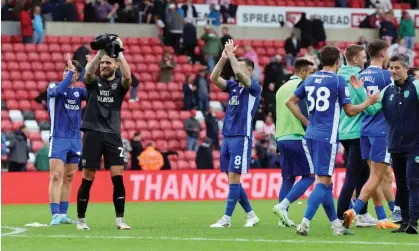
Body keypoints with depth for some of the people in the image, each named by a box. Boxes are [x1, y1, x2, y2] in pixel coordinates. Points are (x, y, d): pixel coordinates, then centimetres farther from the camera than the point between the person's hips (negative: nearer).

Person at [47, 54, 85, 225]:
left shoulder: (79, 91, 10)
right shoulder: (53, 87, -1)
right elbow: (58, 90, -25)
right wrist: (69, 71, -21)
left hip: (75, 139, 5)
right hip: (58, 139, -5)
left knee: (68, 178, 7)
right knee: (56, 176, -13)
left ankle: (63, 214, 12)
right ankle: (55, 214, -16)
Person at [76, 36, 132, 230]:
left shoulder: (119, 84, 8)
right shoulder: (93, 82, 7)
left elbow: (128, 77, -16)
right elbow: (88, 72, -16)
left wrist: (119, 53, -16)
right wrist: (100, 52, -22)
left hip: (112, 134, 1)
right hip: (93, 133, -1)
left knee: (118, 177, -9)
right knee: (87, 179, 0)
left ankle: (120, 220, -5)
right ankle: (81, 219, 9)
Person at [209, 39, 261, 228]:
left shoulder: (254, 88, -7)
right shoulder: (233, 86, 13)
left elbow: (239, 73, -24)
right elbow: (214, 78, 2)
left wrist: (231, 55, -14)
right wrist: (223, 58, -6)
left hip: (241, 138, -8)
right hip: (227, 137, 8)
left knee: (233, 178, -8)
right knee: (233, 180, 9)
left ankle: (227, 219, -7)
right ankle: (251, 215, 18)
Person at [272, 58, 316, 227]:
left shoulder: (282, 88, 20)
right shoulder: (301, 85, -5)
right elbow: (304, 112, -15)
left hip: (281, 137, 8)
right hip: (297, 137, -8)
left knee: (288, 177, 9)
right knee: (309, 176, -4)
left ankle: (283, 218, 2)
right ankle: (282, 206, -18)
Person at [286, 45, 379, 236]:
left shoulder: (310, 80, 11)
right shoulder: (338, 81, -8)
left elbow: (290, 102, 15)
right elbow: (350, 111, -5)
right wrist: (368, 102, 10)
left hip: (311, 135, 7)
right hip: (327, 137, -7)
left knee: (326, 181, 13)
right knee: (323, 182, -7)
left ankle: (336, 225, 18)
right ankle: (304, 224, -19)